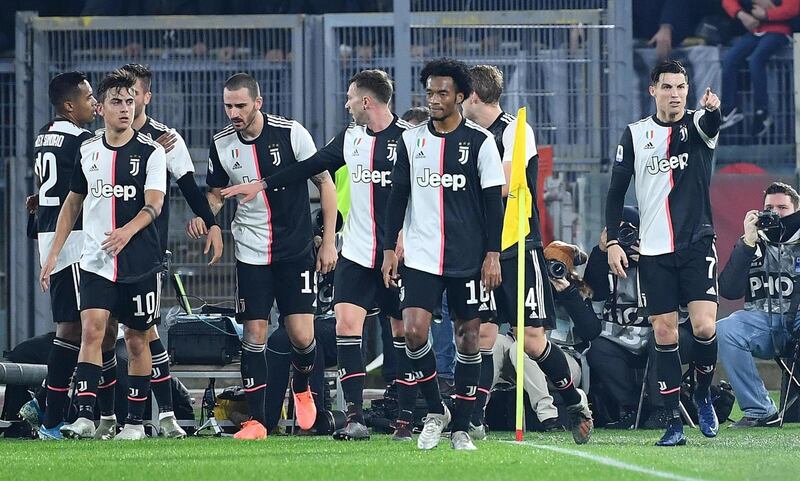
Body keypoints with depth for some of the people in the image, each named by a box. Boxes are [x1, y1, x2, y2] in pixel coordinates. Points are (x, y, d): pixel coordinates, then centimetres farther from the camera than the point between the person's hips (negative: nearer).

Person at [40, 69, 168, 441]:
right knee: (91, 329, -13)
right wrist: (53, 253, 15)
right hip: (95, 262, 2)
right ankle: (85, 416, -18)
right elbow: (72, 203, 19)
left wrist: (128, 230, -33)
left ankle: (135, 420, 14)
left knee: (137, 340, 4)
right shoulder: (87, 151, 9)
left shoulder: (151, 152, -3)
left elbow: (153, 204, -14)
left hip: (140, 262, -2)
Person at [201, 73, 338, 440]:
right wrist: (203, 213, -9)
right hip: (251, 253, 2)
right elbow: (216, 193, 14)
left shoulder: (291, 133, -11)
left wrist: (328, 241, -4)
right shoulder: (221, 144, -1)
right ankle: (255, 420, 2)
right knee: (253, 336, -4)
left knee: (302, 335, -6)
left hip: (296, 251, -2)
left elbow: (325, 182, -2)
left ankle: (301, 388, 26)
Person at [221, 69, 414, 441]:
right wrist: (262, 185, 21)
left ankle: (407, 418, 10)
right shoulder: (350, 137, 11)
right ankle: (355, 417, -9)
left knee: (403, 331, 2)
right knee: (346, 322, -8)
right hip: (357, 253, 5)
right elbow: (311, 166, 21)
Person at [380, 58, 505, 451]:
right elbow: (398, 196, 11)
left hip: (468, 257, -2)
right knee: (414, 330, -13)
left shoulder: (479, 141, -2)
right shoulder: (411, 140, 6)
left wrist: (493, 255, -7)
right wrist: (389, 248, 6)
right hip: (421, 256, 2)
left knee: (468, 337, 2)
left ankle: (461, 427, 11)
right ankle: (435, 411, 6)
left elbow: (493, 202, -1)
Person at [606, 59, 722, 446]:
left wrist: (712, 109, -50)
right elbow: (616, 190, 10)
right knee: (664, 333, -1)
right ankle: (674, 421, 5)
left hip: (697, 243, -2)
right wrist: (612, 241, 1)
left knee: (704, 327, -14)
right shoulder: (635, 134, 6)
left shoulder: (697, 125, 0)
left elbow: (711, 124, -26)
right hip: (654, 251, 2)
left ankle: (703, 395, 13)